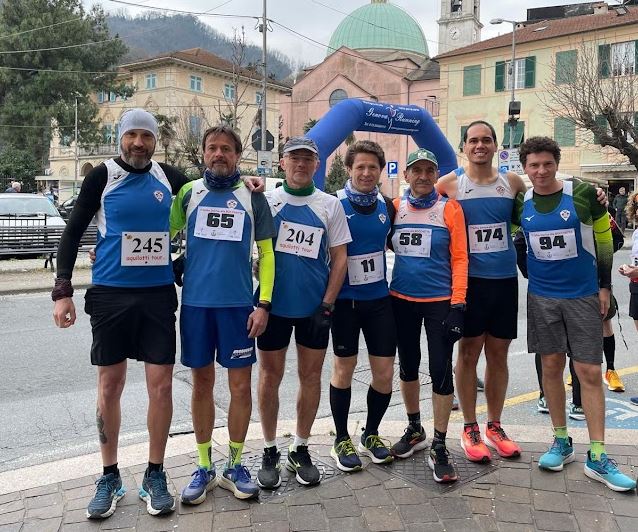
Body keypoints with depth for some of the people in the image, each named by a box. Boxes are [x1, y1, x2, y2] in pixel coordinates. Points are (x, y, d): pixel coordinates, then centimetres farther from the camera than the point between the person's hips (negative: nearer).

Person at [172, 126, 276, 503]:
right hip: (195, 303, 1)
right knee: (202, 385, 9)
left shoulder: (253, 198, 4)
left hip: (239, 305, -1)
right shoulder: (188, 193, 6)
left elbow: (266, 253, 4)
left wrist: (264, 304, -4)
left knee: (241, 387, 4)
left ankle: (235, 465, 21)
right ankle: (204, 468, 23)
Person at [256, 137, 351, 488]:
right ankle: (270, 451, 22)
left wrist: (328, 304, -5)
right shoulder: (264, 200, 2)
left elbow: (339, 258, 2)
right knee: (270, 376, 7)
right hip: (273, 304, -1)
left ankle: (300, 450, 24)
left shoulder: (330, 205, 3)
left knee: (310, 376, 8)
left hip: (315, 307, 1)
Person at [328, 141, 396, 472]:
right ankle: (342, 440, 23)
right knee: (344, 369, 6)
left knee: (384, 372, 4)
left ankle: (371, 434, 27)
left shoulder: (387, 206, 4)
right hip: (345, 300, -4)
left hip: (379, 299, 4)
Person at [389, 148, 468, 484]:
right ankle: (414, 430, 35)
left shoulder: (449, 209, -3)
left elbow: (459, 258, -5)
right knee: (408, 366, 15)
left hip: (439, 301, -3)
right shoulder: (395, 207, 3)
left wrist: (458, 304, -13)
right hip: (401, 300, 3)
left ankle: (439, 447, 11)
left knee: (441, 371, -2)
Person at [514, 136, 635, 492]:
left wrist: (604, 285, 1)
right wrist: (528, 271, 10)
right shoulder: (521, 203, 0)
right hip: (542, 296, 2)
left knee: (590, 372, -1)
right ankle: (562, 442, 22)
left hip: (583, 295, -2)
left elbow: (604, 239, 2)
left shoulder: (583, 194, -7)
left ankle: (598, 458, 8)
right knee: (552, 366, 7)